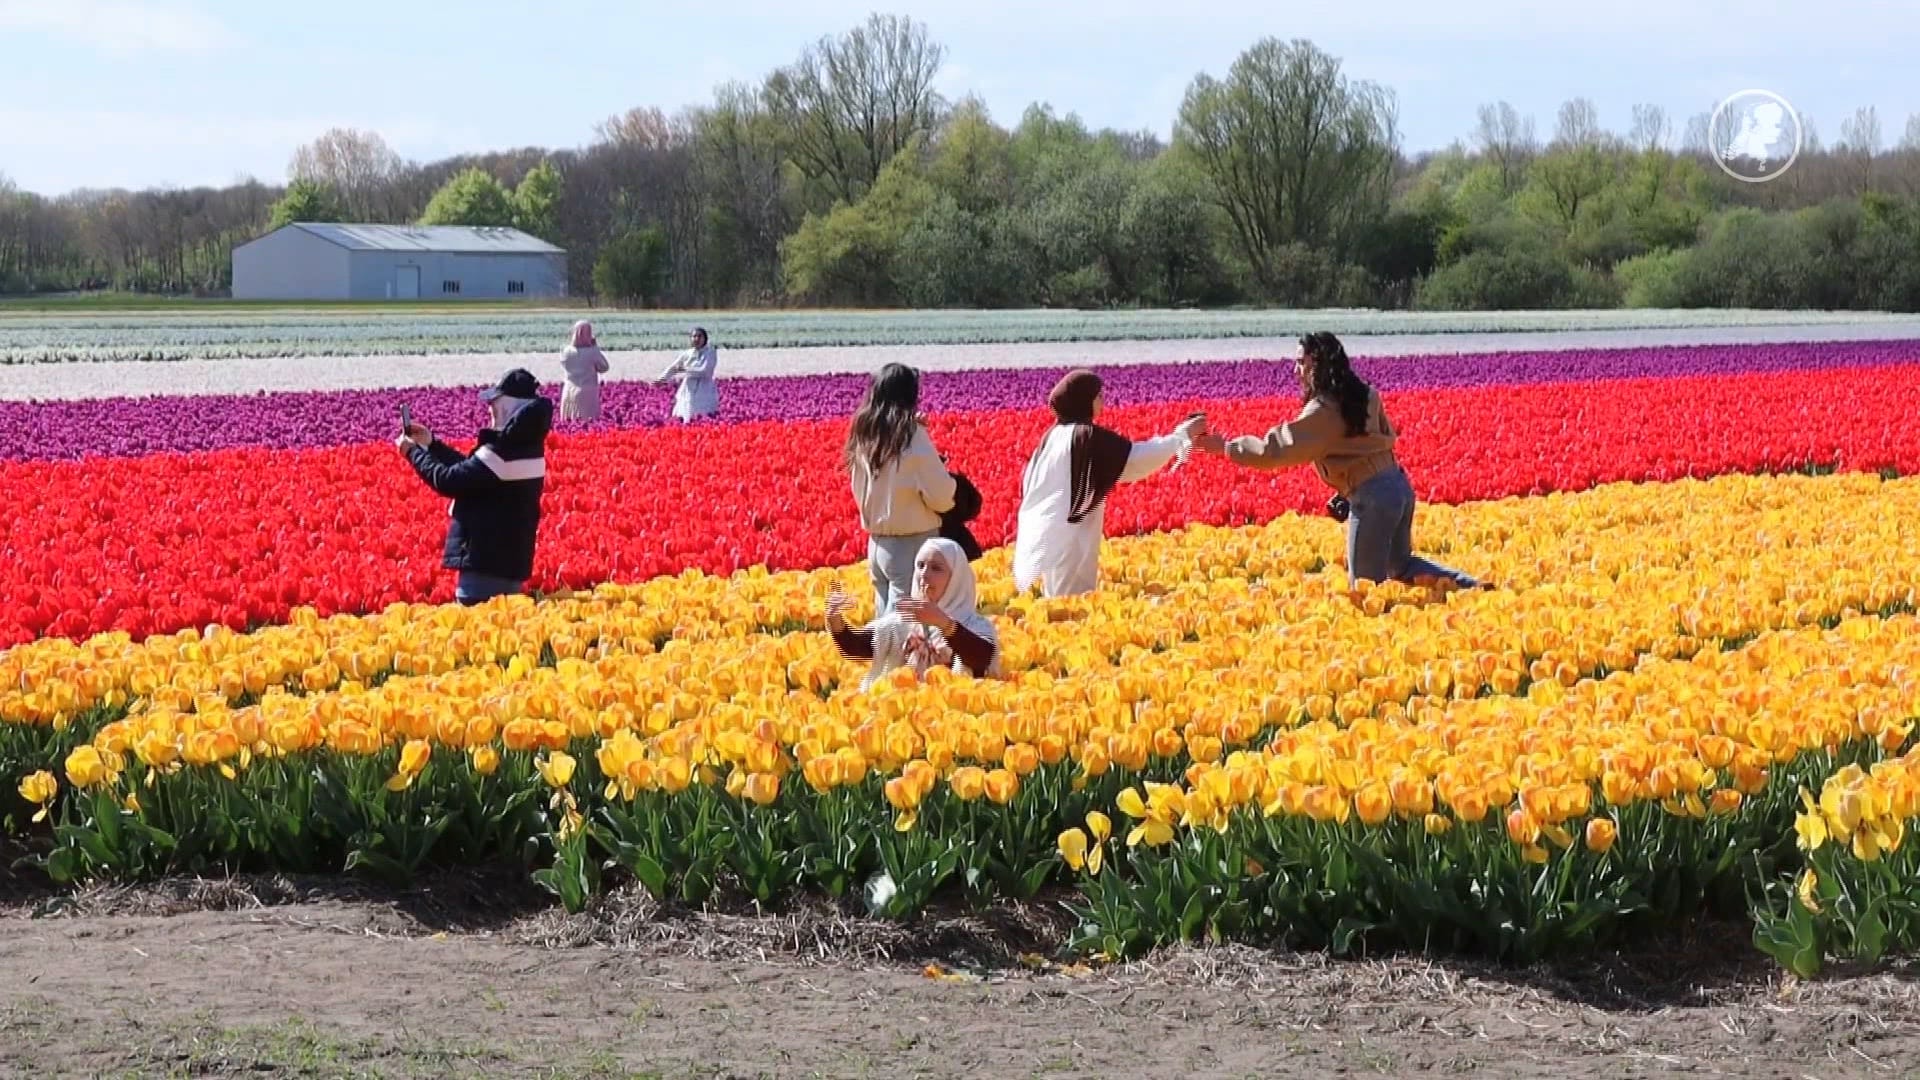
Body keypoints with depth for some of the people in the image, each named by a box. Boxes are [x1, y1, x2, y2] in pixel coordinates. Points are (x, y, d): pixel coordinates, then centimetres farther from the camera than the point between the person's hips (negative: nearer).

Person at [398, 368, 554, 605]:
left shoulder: (504, 453, -22)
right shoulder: (526, 448, 9)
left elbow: (450, 481, -18)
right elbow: (472, 469, 20)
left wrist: (413, 452, -3)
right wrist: (430, 444, 19)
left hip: (485, 561, -10)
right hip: (510, 559, 10)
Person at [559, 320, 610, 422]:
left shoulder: (568, 351, -5)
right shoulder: (593, 352, -14)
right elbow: (603, 368, 0)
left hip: (570, 391, 3)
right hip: (588, 392, -3)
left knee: (568, 423, 9)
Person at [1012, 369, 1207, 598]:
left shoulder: (1053, 436, 12)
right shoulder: (1089, 436, -12)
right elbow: (1138, 457, -14)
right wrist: (1182, 435, -3)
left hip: (1039, 536, 9)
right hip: (1065, 538, -9)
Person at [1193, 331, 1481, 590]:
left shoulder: (1323, 411, -14)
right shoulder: (1364, 395, 11)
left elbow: (1279, 449, -18)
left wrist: (1226, 447, -10)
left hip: (1372, 497, -9)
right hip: (1398, 485, 9)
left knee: (1365, 584, 2)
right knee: (1401, 565, 25)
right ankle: (1471, 587, 15)